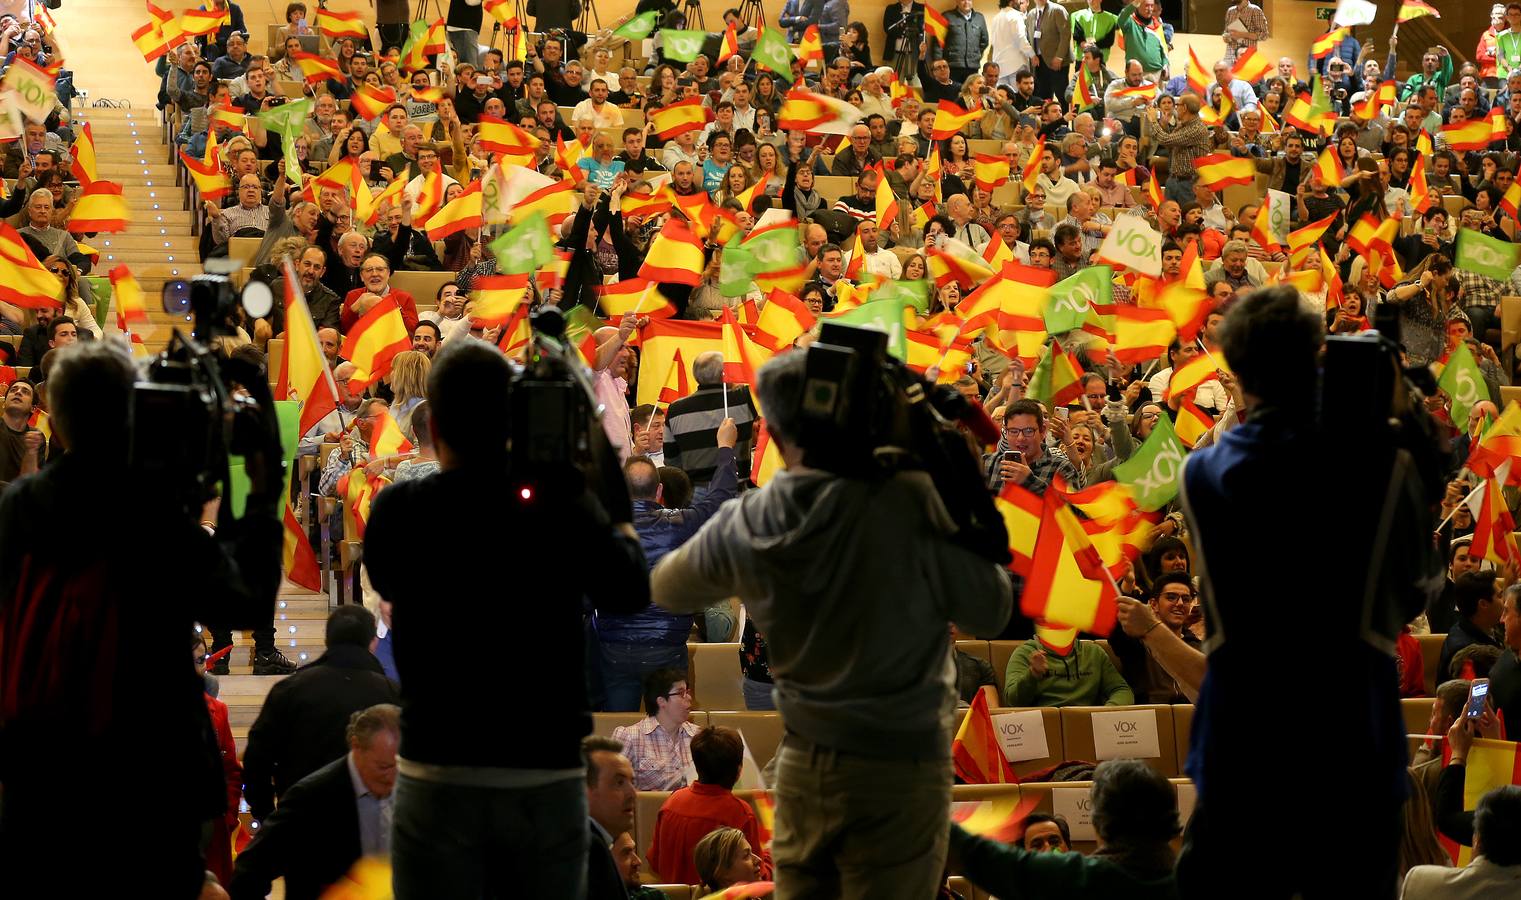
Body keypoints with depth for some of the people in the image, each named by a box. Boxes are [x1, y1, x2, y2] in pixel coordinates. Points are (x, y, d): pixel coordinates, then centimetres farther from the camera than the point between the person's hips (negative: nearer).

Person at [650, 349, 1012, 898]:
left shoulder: (740, 528, -3)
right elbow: (990, 612, -10)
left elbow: (668, 589, 16)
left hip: (803, 766, 4)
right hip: (900, 767, -4)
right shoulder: (908, 500, -17)